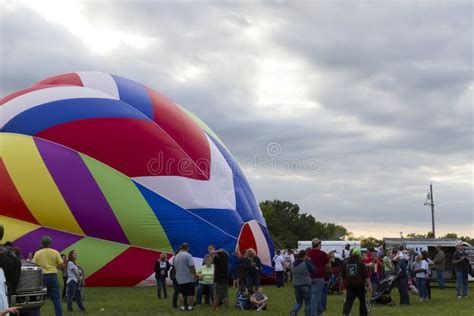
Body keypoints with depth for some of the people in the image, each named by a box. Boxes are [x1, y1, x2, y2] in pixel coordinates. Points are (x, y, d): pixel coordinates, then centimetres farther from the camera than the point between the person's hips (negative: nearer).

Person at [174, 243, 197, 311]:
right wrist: (195, 274, -9)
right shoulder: (188, 255, -14)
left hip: (179, 278, 6)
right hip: (189, 278, -6)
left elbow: (175, 266, 19)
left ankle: (182, 306, 11)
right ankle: (189, 306, 4)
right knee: (190, 293, 2)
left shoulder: (176, 256, 10)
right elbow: (192, 266, -20)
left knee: (181, 293, 11)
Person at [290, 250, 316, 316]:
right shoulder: (306, 264, -14)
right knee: (308, 303, 9)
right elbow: (314, 270, -5)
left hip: (296, 285, 5)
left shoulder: (293, 264, 5)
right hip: (306, 285, -5)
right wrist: (310, 261, 2)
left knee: (299, 302, 15)